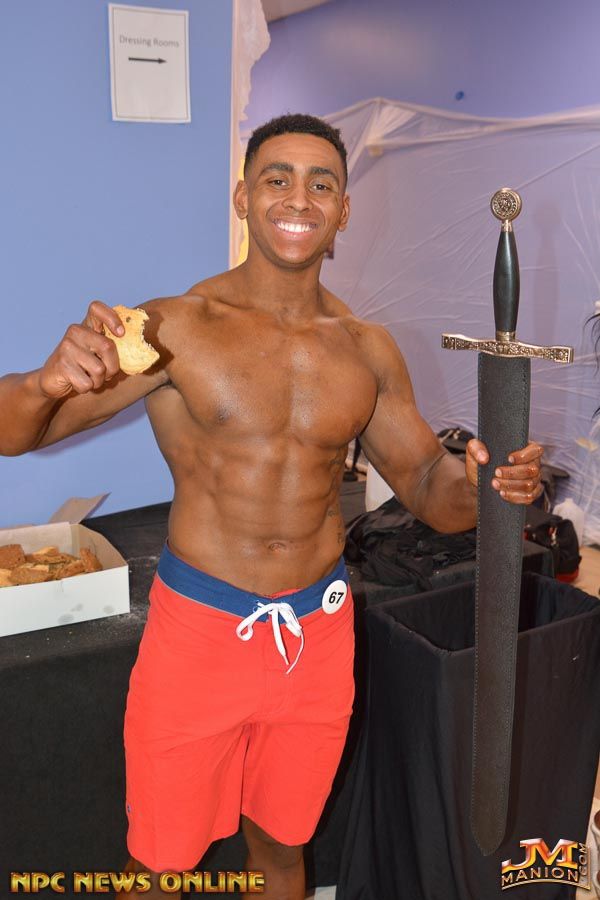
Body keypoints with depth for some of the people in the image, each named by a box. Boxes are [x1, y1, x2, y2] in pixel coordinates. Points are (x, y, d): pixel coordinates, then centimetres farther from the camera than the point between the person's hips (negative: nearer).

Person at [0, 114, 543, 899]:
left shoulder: (368, 351, 0)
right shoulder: (176, 328, -12)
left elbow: (427, 485, 7)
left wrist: (482, 484, -16)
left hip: (319, 633, 3)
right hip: (199, 628, -3)